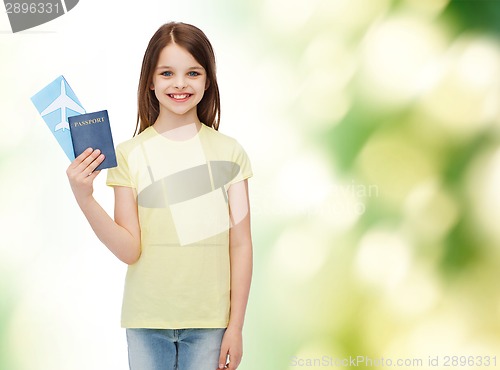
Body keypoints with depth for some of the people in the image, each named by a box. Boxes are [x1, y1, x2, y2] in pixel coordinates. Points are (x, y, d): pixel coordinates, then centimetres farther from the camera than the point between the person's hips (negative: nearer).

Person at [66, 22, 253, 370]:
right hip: (147, 320, 0)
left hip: (209, 320, 0)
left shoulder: (229, 152, -1)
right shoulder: (130, 154, -2)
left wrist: (236, 326, -1)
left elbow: (241, 244, 0)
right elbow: (130, 250, -7)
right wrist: (84, 199, -20)